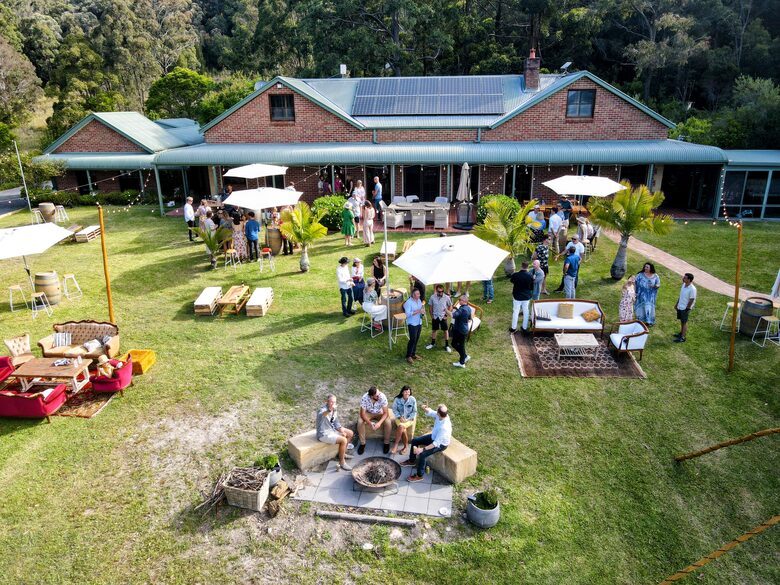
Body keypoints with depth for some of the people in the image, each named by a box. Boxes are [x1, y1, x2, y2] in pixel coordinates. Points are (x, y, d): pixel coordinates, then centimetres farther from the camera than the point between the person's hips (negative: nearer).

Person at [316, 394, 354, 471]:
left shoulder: (334, 410, 0)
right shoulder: (323, 410, -27)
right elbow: (321, 415, -53)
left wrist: (341, 431, -6)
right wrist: (330, 410, -73)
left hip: (332, 429, 9)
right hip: (324, 434, -9)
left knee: (350, 433, 12)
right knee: (343, 440, -24)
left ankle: (343, 453, 27)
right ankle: (342, 462, -9)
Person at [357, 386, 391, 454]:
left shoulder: (383, 397, -31)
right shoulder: (364, 398, -31)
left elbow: (386, 413, -26)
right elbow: (363, 413, -25)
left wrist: (379, 423, -40)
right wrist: (370, 423, -39)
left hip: (380, 413, 0)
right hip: (368, 413, 0)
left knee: (388, 422, -27)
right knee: (360, 422, -28)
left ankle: (386, 443, -5)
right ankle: (362, 443, -9)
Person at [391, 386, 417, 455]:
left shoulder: (413, 400, -12)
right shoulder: (397, 399, -10)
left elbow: (414, 412, -5)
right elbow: (394, 409, -1)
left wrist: (407, 419, -15)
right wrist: (400, 417, -15)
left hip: (409, 419, -1)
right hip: (399, 417, 1)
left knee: (401, 426, -29)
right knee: (403, 429, -29)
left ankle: (396, 445, -12)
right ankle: (406, 446, -10)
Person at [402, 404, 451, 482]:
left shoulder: (444, 427, -41)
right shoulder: (440, 415, -21)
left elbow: (436, 443, -35)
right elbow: (430, 412, -1)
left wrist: (423, 449, -33)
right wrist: (425, 409, -24)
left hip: (441, 444, -9)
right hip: (434, 437, 9)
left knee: (422, 454, -23)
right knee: (415, 441, 10)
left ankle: (419, 476, -1)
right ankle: (412, 461, 31)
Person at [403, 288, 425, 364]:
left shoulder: (419, 300, 7)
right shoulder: (408, 302, -17)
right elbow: (408, 314, -23)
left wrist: (423, 310, -7)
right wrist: (418, 311, -28)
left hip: (419, 323, 7)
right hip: (412, 324, -7)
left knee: (416, 339, 13)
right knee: (412, 340, -5)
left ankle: (413, 354, 27)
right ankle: (408, 356, 5)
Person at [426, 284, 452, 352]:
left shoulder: (447, 297, -14)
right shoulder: (432, 297, -10)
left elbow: (450, 306, -1)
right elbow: (430, 307, 2)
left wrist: (447, 315, -5)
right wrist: (431, 315, 0)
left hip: (443, 317, -2)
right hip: (435, 317, 2)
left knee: (445, 331, 6)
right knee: (434, 330, 15)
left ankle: (447, 345, 18)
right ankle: (433, 343, 33)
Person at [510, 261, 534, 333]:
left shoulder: (515, 275, -17)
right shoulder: (530, 275, -13)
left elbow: (511, 281, 7)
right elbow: (532, 287, -1)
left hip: (517, 296, -1)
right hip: (527, 297, 1)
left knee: (515, 312, 10)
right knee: (526, 312, 14)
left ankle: (513, 328, 17)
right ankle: (525, 328, 23)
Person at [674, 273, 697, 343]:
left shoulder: (692, 289, -24)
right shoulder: (684, 285, 2)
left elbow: (691, 300, -19)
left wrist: (687, 309, -15)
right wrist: (677, 304, 17)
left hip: (685, 308, -8)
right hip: (680, 307, 8)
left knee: (684, 322, 2)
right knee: (681, 321, 20)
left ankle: (682, 338, 9)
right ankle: (681, 333, 35)